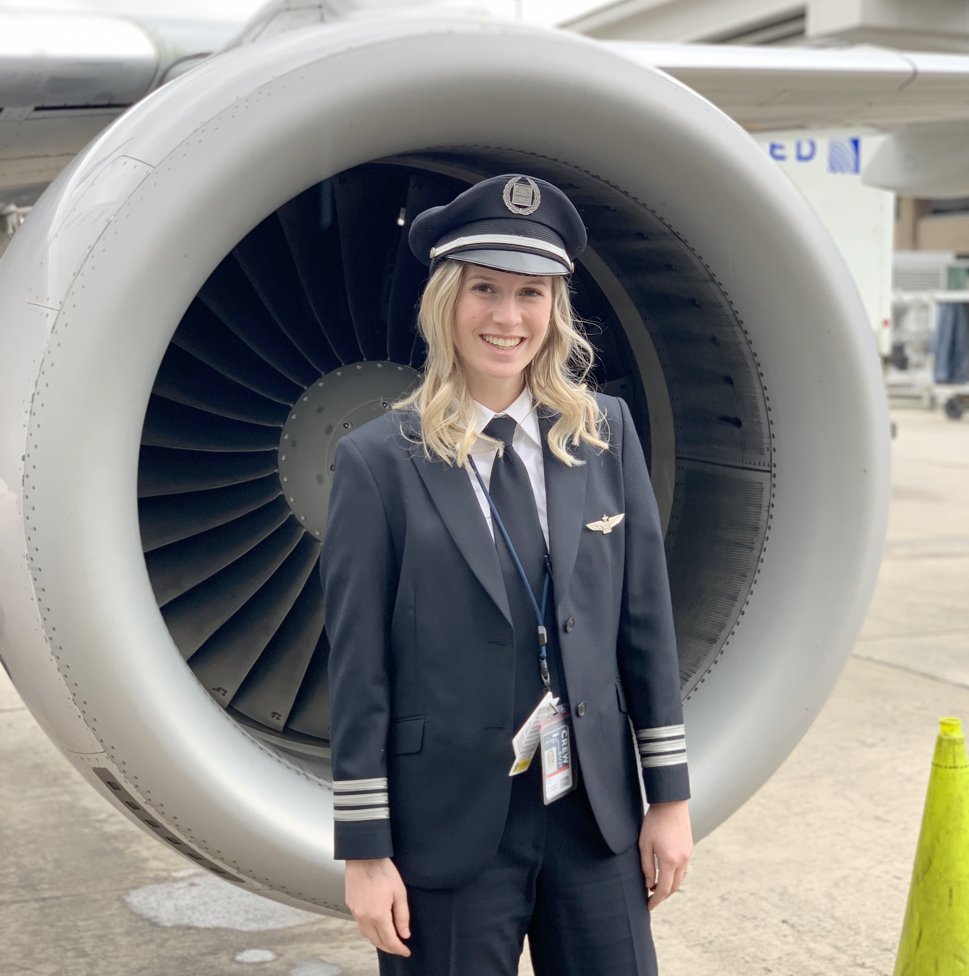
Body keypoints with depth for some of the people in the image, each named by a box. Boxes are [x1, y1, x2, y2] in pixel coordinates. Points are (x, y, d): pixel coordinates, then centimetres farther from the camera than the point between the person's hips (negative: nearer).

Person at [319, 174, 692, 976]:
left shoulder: (605, 433, 2)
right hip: (450, 829, -3)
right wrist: (365, 853, -7)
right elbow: (358, 667, -7)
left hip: (596, 815, 3)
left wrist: (669, 795, 5)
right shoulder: (380, 460, -8)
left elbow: (646, 617, 5)